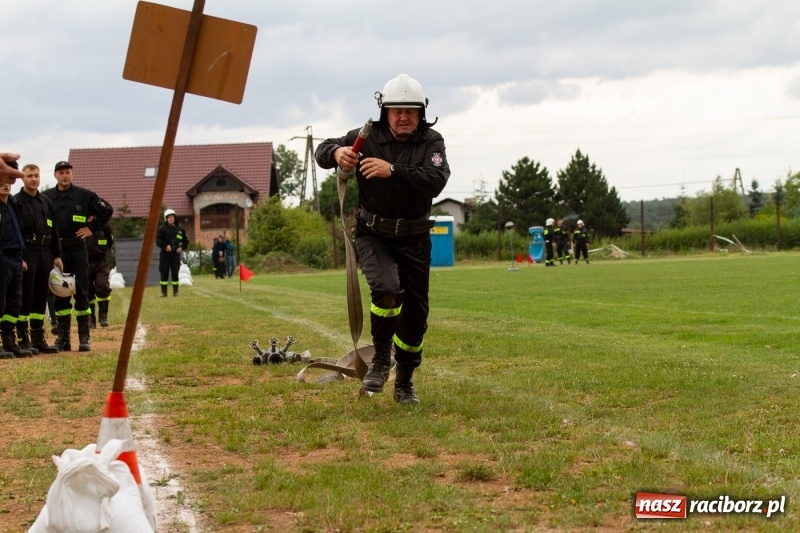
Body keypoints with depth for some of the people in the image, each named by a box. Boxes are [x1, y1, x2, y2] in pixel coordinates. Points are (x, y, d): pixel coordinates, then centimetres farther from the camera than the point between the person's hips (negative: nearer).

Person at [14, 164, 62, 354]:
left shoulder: (46, 202, 16)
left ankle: (39, 338, 15)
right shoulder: (16, 202, -4)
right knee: (25, 297, -6)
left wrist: (57, 255, 13)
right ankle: (23, 339, -2)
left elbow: (54, 231, 19)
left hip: (44, 253, 6)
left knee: (41, 297, 9)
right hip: (26, 253, -6)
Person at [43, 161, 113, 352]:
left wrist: (92, 228, 2)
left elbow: (107, 210, 7)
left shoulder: (84, 195, 1)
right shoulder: (46, 197, 4)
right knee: (60, 294, 6)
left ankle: (84, 338, 1)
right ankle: (63, 337, 12)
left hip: (78, 249, -2)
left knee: (81, 293, -2)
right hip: (55, 250, 2)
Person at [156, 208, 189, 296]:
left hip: (176, 254, 1)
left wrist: (182, 248, 0)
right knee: (164, 273, 0)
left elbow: (186, 241, 17)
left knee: (175, 273, 0)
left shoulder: (180, 230, 11)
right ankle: (164, 292, 5)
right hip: (165, 253, -1)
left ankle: (175, 291, 5)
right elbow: (158, 240, -6)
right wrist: (165, 246, -19)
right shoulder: (162, 229, 3)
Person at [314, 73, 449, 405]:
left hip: (414, 240, 2)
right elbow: (322, 151, -2)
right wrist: (336, 152, -26)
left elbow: (436, 181, -25)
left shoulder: (431, 142, -8)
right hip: (373, 236, -2)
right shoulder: (368, 138, -7)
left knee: (415, 314, 9)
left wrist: (393, 170, -37)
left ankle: (405, 383, 29)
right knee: (388, 289, -29)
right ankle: (380, 359, -7)